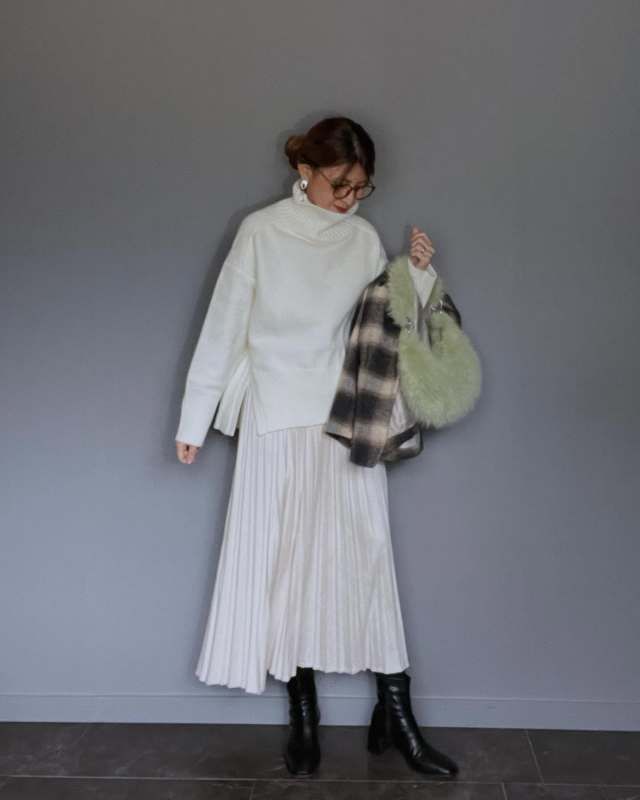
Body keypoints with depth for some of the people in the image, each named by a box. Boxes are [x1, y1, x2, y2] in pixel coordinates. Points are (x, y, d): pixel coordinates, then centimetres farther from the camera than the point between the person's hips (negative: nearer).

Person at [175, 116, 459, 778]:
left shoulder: (365, 239, 5)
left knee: (365, 558, 1)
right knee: (284, 562, 5)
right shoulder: (261, 231, -3)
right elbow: (223, 327, -1)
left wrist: (417, 275, -7)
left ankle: (394, 715, 12)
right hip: (276, 423, -2)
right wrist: (193, 420, 0)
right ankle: (302, 712, 20)